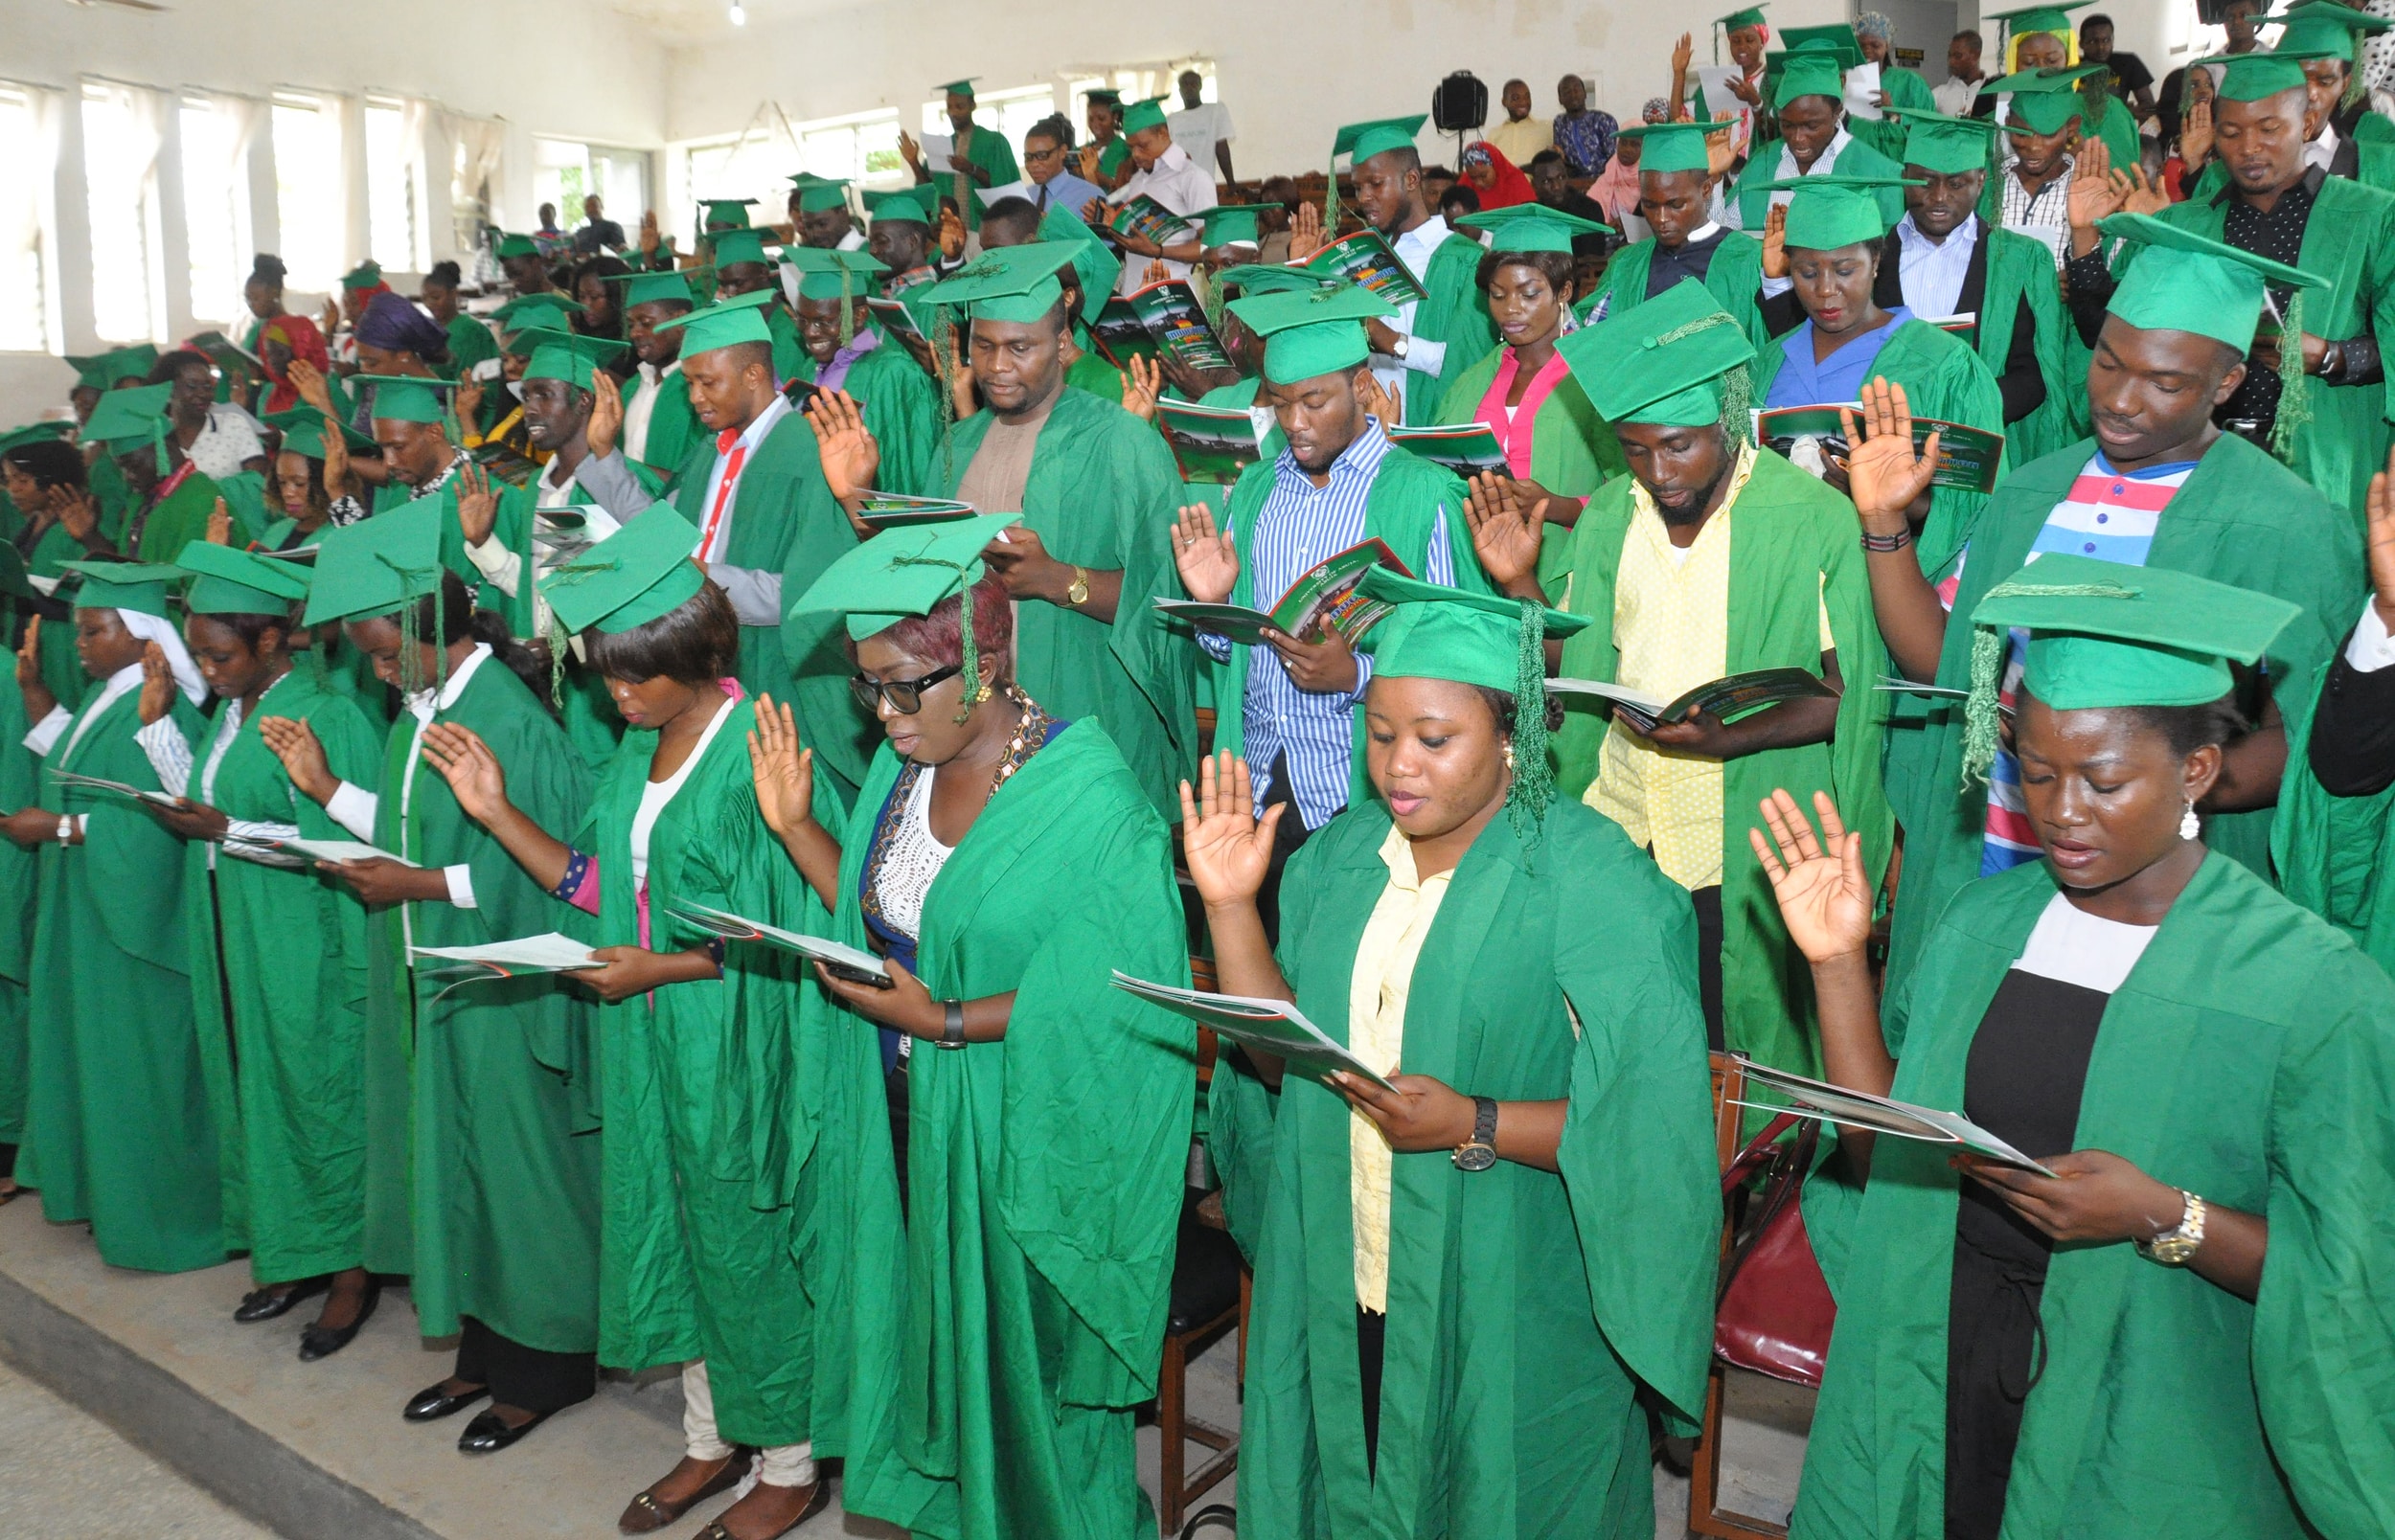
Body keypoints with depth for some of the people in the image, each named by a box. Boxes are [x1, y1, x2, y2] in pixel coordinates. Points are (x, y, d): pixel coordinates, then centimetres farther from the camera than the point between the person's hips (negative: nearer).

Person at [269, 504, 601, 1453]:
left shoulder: (511, 725, -21)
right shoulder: (420, 712, 7)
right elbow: (410, 832, 14)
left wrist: (414, 885, -17)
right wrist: (324, 785, 5)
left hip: (503, 995, -9)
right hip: (433, 983, 9)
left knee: (514, 1169, 4)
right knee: (457, 1164, 17)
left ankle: (540, 1368, 21)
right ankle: (483, 1349, 32)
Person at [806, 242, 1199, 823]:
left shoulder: (1120, 442, -8)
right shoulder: (963, 444, 12)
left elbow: (1166, 594, -14)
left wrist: (1056, 579, -28)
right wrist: (856, 496, 3)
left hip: (1087, 733, -5)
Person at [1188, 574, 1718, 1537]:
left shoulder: (1591, 881, -16)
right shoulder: (1340, 857, 1)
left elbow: (1656, 1120, -18)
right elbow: (1283, 1059, 0)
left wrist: (1475, 1127, -27)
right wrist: (1231, 906, -10)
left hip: (1509, 1319, -5)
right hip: (1340, 1288, 5)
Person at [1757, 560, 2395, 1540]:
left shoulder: (2316, 988, -13)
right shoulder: (1985, 924, -1)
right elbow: (1884, 1155, -2)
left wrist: (2165, 1219, -24)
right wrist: (1838, 963, -10)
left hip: (2143, 1453, -3)